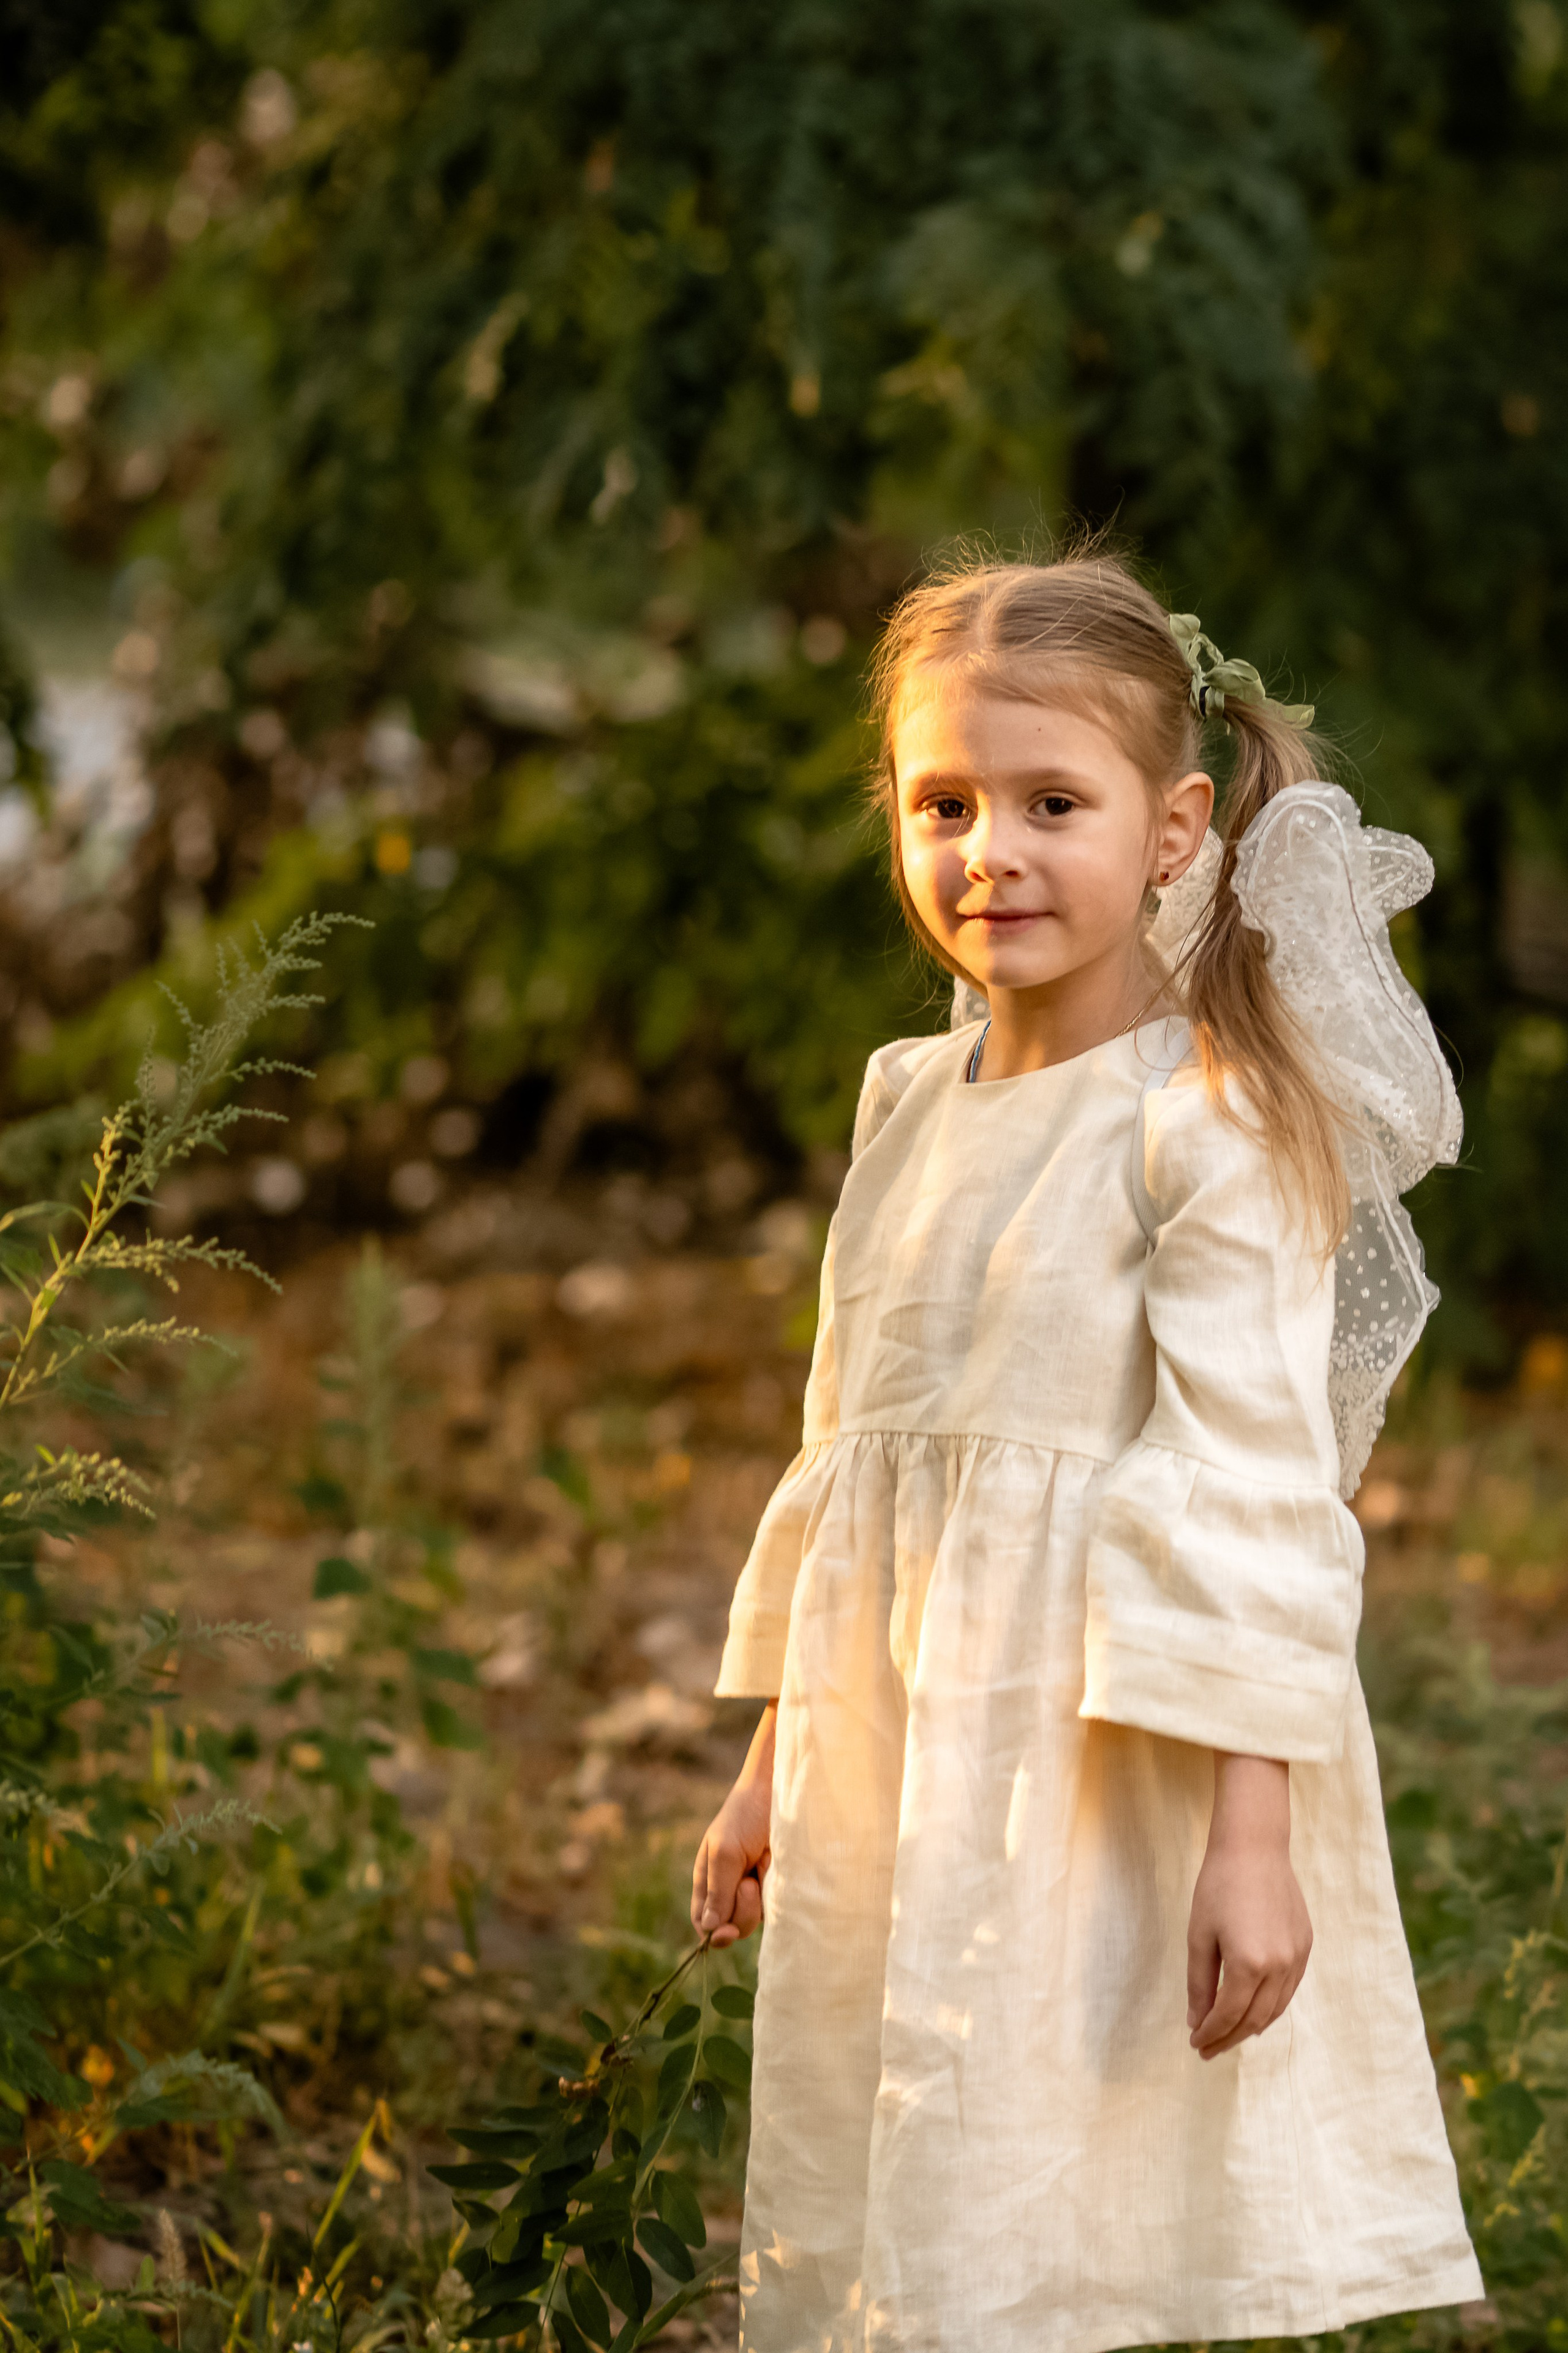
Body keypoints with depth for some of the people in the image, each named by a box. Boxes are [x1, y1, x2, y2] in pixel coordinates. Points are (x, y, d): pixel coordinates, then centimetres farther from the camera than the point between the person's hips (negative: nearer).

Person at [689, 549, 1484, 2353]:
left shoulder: (1212, 1128, -11)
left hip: (1111, 1763, -7)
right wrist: (772, 1768, 20)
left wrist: (1250, 1834, -21)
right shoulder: (911, 1105, 10)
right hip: (890, 1763, 7)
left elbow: (1256, 1481, -16)